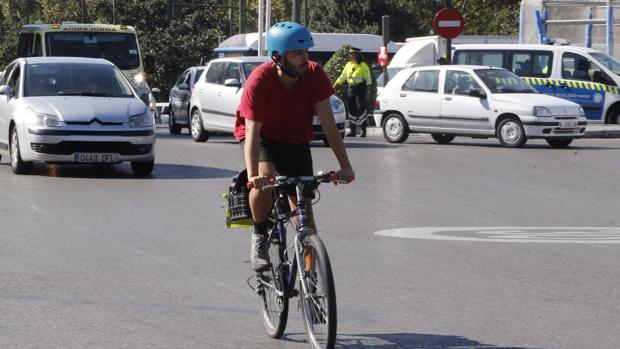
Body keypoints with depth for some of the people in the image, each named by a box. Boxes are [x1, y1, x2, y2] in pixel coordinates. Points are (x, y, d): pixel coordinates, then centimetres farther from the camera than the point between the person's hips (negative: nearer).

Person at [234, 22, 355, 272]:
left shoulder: (314, 75, -23)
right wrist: (253, 175, -48)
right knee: (265, 178, -33)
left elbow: (328, 124, -23)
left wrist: (345, 165, -32)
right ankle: (259, 237, -8)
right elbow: (252, 131, -35)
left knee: (304, 207, -3)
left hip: (296, 140, 3)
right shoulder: (259, 80, -30)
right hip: (263, 136, -3)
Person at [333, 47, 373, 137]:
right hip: (350, 89, 5)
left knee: (361, 109, -10)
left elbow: (368, 80, -3)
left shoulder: (363, 65, -2)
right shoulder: (348, 65, 14)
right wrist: (334, 86, 11)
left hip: (360, 89, -5)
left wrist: (368, 92, -10)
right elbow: (342, 77, 18)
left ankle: (363, 131, -7)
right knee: (352, 110, 5)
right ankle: (352, 130, 9)